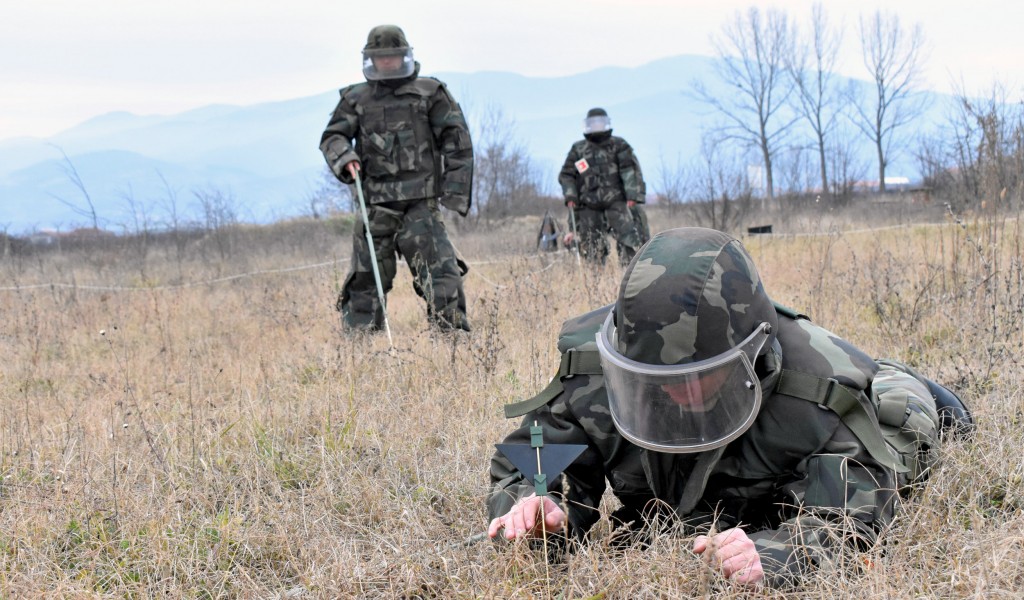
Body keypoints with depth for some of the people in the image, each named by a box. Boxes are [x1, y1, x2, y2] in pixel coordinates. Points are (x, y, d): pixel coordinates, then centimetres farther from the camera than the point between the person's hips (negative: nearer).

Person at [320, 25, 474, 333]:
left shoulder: (430, 93, 7)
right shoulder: (356, 99, 13)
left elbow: (457, 140, 5)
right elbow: (332, 136, 9)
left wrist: (453, 190, -3)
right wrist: (343, 156, -15)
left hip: (420, 202, -2)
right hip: (375, 205, 2)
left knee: (441, 272, -10)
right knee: (365, 278, 6)